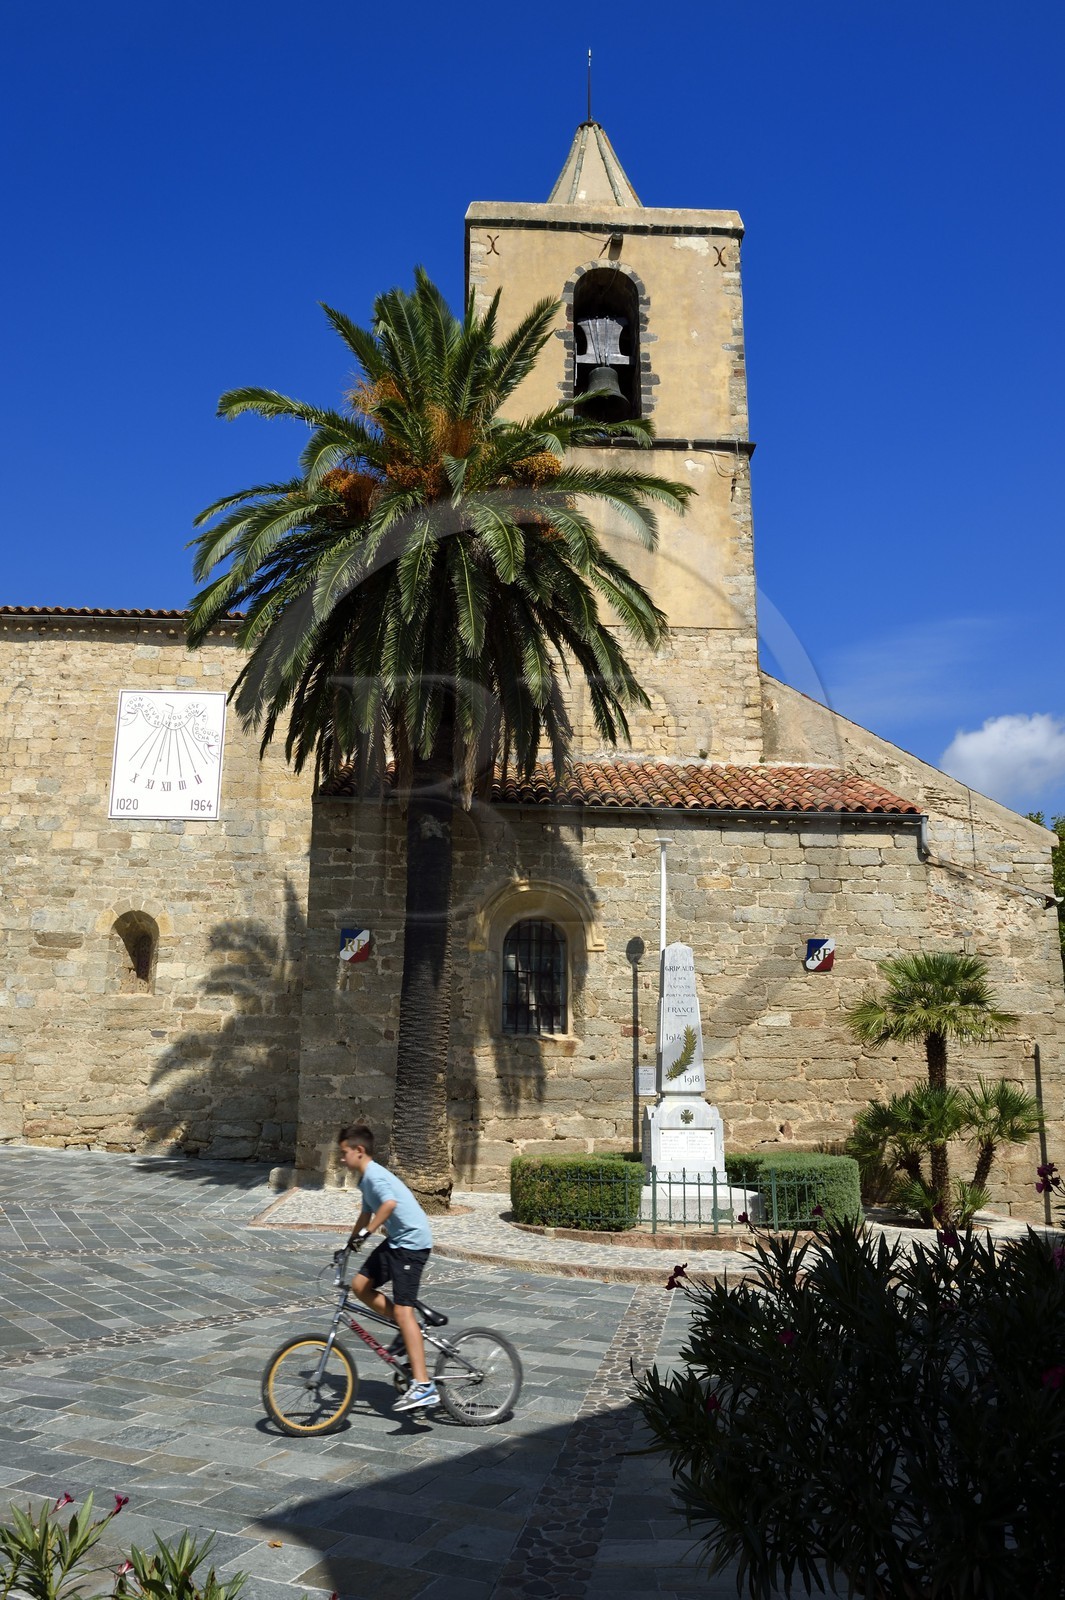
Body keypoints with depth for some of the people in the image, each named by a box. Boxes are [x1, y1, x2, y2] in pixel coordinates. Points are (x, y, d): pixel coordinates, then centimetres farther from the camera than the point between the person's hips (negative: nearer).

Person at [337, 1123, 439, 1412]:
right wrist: (349, 1244, 30)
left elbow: (390, 1203, -34)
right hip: (396, 1240, 10)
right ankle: (405, 1329, 19)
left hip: (412, 1241, -10)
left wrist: (366, 1233, -35)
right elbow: (366, 1214, 28)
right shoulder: (366, 1178, 16)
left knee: (403, 1310, -13)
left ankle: (423, 1386, -14)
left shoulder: (374, 1174, -15)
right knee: (360, 1284, 6)